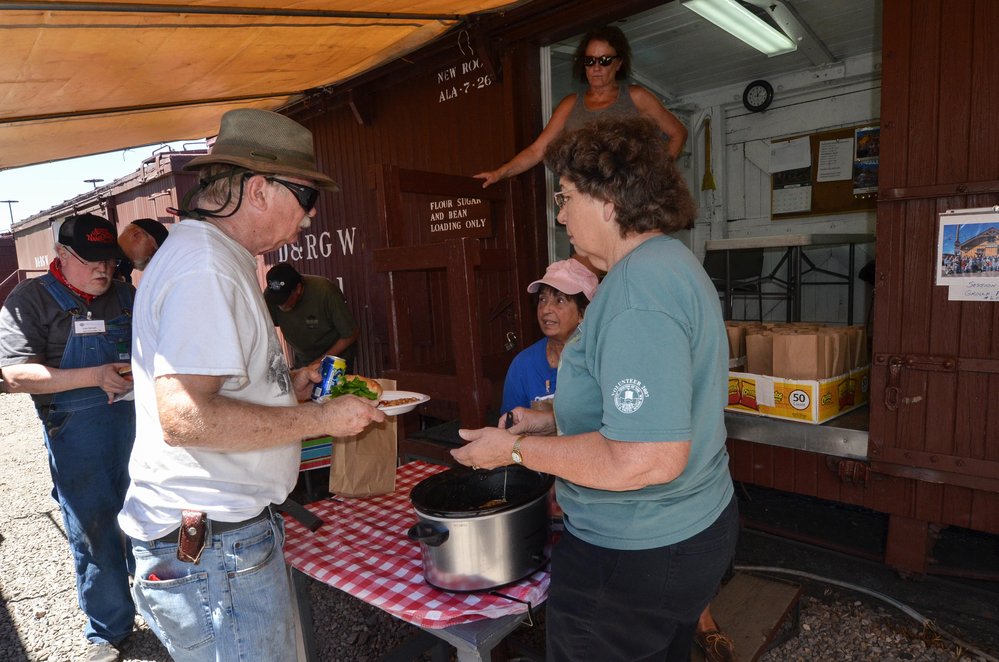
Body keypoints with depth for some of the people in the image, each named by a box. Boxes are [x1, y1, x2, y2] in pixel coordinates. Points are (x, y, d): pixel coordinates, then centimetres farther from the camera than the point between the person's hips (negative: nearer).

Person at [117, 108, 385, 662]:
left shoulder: (215, 256, 15)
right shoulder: (202, 263, -19)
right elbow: (184, 418, -27)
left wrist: (286, 385, 12)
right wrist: (322, 418, -19)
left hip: (228, 530, 10)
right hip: (210, 548, -10)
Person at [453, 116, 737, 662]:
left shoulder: (638, 287, -27)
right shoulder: (670, 262, 8)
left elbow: (648, 460, -32)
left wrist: (517, 449, -20)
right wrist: (553, 422, 10)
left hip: (636, 557, -9)